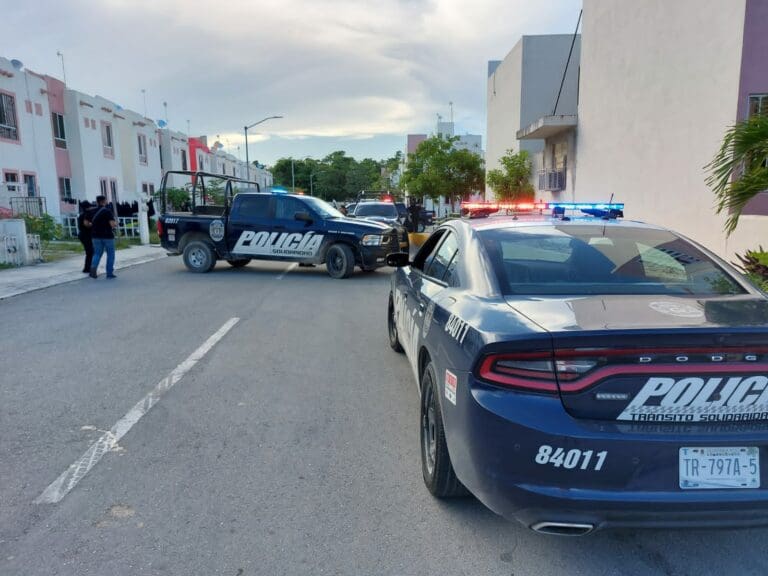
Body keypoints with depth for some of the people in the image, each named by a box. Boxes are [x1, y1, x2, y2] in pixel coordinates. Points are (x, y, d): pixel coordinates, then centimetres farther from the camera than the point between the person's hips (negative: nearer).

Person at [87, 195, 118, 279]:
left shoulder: (92, 211, 5)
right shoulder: (107, 211, -10)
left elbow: (86, 223, 7)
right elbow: (112, 224, -20)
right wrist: (116, 224, 2)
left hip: (96, 236, 4)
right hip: (107, 236, -4)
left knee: (97, 253, 12)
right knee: (110, 254, 8)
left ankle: (93, 267, -15)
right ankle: (109, 273, 8)